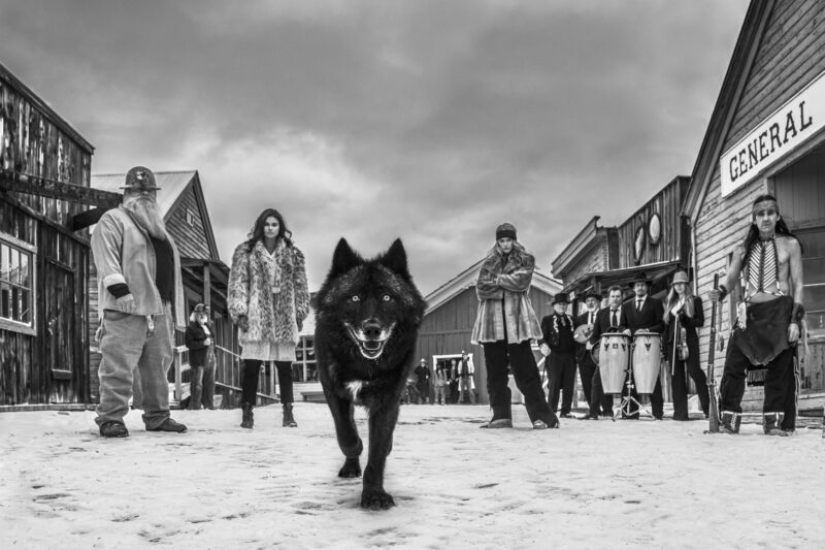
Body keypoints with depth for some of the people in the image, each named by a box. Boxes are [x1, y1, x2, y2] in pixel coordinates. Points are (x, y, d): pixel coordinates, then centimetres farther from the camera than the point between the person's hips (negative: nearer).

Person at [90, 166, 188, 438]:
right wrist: (120, 291, -22)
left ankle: (157, 417, 17)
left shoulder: (159, 229, 27)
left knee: (158, 366, 9)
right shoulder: (113, 219, 4)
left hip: (158, 308, 7)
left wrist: (173, 309, 23)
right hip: (126, 308, -7)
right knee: (119, 365, -9)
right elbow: (107, 258, -10)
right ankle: (110, 418, -4)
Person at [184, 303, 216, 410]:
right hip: (198, 361, -7)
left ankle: (208, 404, 21)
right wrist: (203, 343, -21)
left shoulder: (207, 327, 17)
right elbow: (188, 343, -15)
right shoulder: (191, 328, -6)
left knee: (209, 385, 12)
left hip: (210, 360, 7)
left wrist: (214, 356, 17)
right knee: (197, 385, -6)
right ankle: (195, 406, -1)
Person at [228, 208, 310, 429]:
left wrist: (300, 313, 7)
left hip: (284, 316, 2)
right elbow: (238, 282, 0)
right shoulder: (245, 251, 5)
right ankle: (247, 413, 2)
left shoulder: (293, 254, 11)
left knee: (284, 365, 2)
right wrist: (240, 311, -9)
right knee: (251, 364, -5)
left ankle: (288, 412, 8)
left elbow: (300, 286, 13)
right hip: (255, 315, -2)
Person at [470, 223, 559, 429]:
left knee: (525, 369, -8)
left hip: (516, 320, -3)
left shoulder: (525, 260, 10)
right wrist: (507, 284, -8)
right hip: (492, 321, 3)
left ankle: (541, 415, -9)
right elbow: (481, 288, 1)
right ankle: (501, 415, 5)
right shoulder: (489, 263, 16)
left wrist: (497, 280, -1)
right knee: (495, 370, 1)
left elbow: (520, 280, -8)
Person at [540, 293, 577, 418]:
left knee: (569, 385, 1)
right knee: (554, 384, -5)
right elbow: (542, 337, -1)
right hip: (554, 355, -3)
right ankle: (551, 411, 0)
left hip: (570, 356, 4)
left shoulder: (571, 320, 19)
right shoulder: (547, 319, 7)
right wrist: (544, 345, -20)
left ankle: (566, 411, 7)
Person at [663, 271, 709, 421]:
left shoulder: (695, 300, 6)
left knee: (694, 371, -14)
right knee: (676, 377, 0)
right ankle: (680, 412, 1)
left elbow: (700, 322, -1)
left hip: (690, 341, -4)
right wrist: (665, 348, 10)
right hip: (673, 342, 4)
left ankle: (707, 407, -3)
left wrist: (685, 319, -18)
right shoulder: (670, 302, 18)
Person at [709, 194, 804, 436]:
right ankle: (729, 420, -1)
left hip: (780, 311, -2)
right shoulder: (743, 250, 12)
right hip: (750, 314, 2)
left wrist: (795, 320, -6)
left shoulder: (790, 244, 5)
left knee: (779, 369, -2)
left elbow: (797, 285, 2)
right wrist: (720, 293, -13)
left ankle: (774, 422, 7)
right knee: (733, 365, -7)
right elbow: (730, 279, 11)